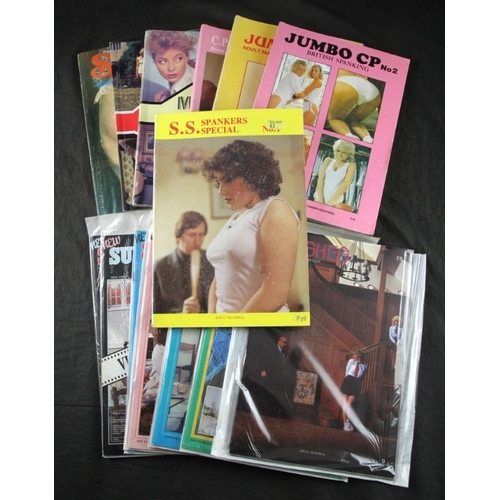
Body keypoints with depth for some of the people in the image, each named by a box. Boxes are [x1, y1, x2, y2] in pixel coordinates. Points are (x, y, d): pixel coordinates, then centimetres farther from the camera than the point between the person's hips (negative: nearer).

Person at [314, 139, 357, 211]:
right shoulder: (328, 161, 10)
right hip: (319, 198, 3)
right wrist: (320, 201, -11)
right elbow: (320, 180, 1)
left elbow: (345, 185, -9)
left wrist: (329, 203, -17)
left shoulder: (351, 165, 1)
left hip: (336, 202, -3)